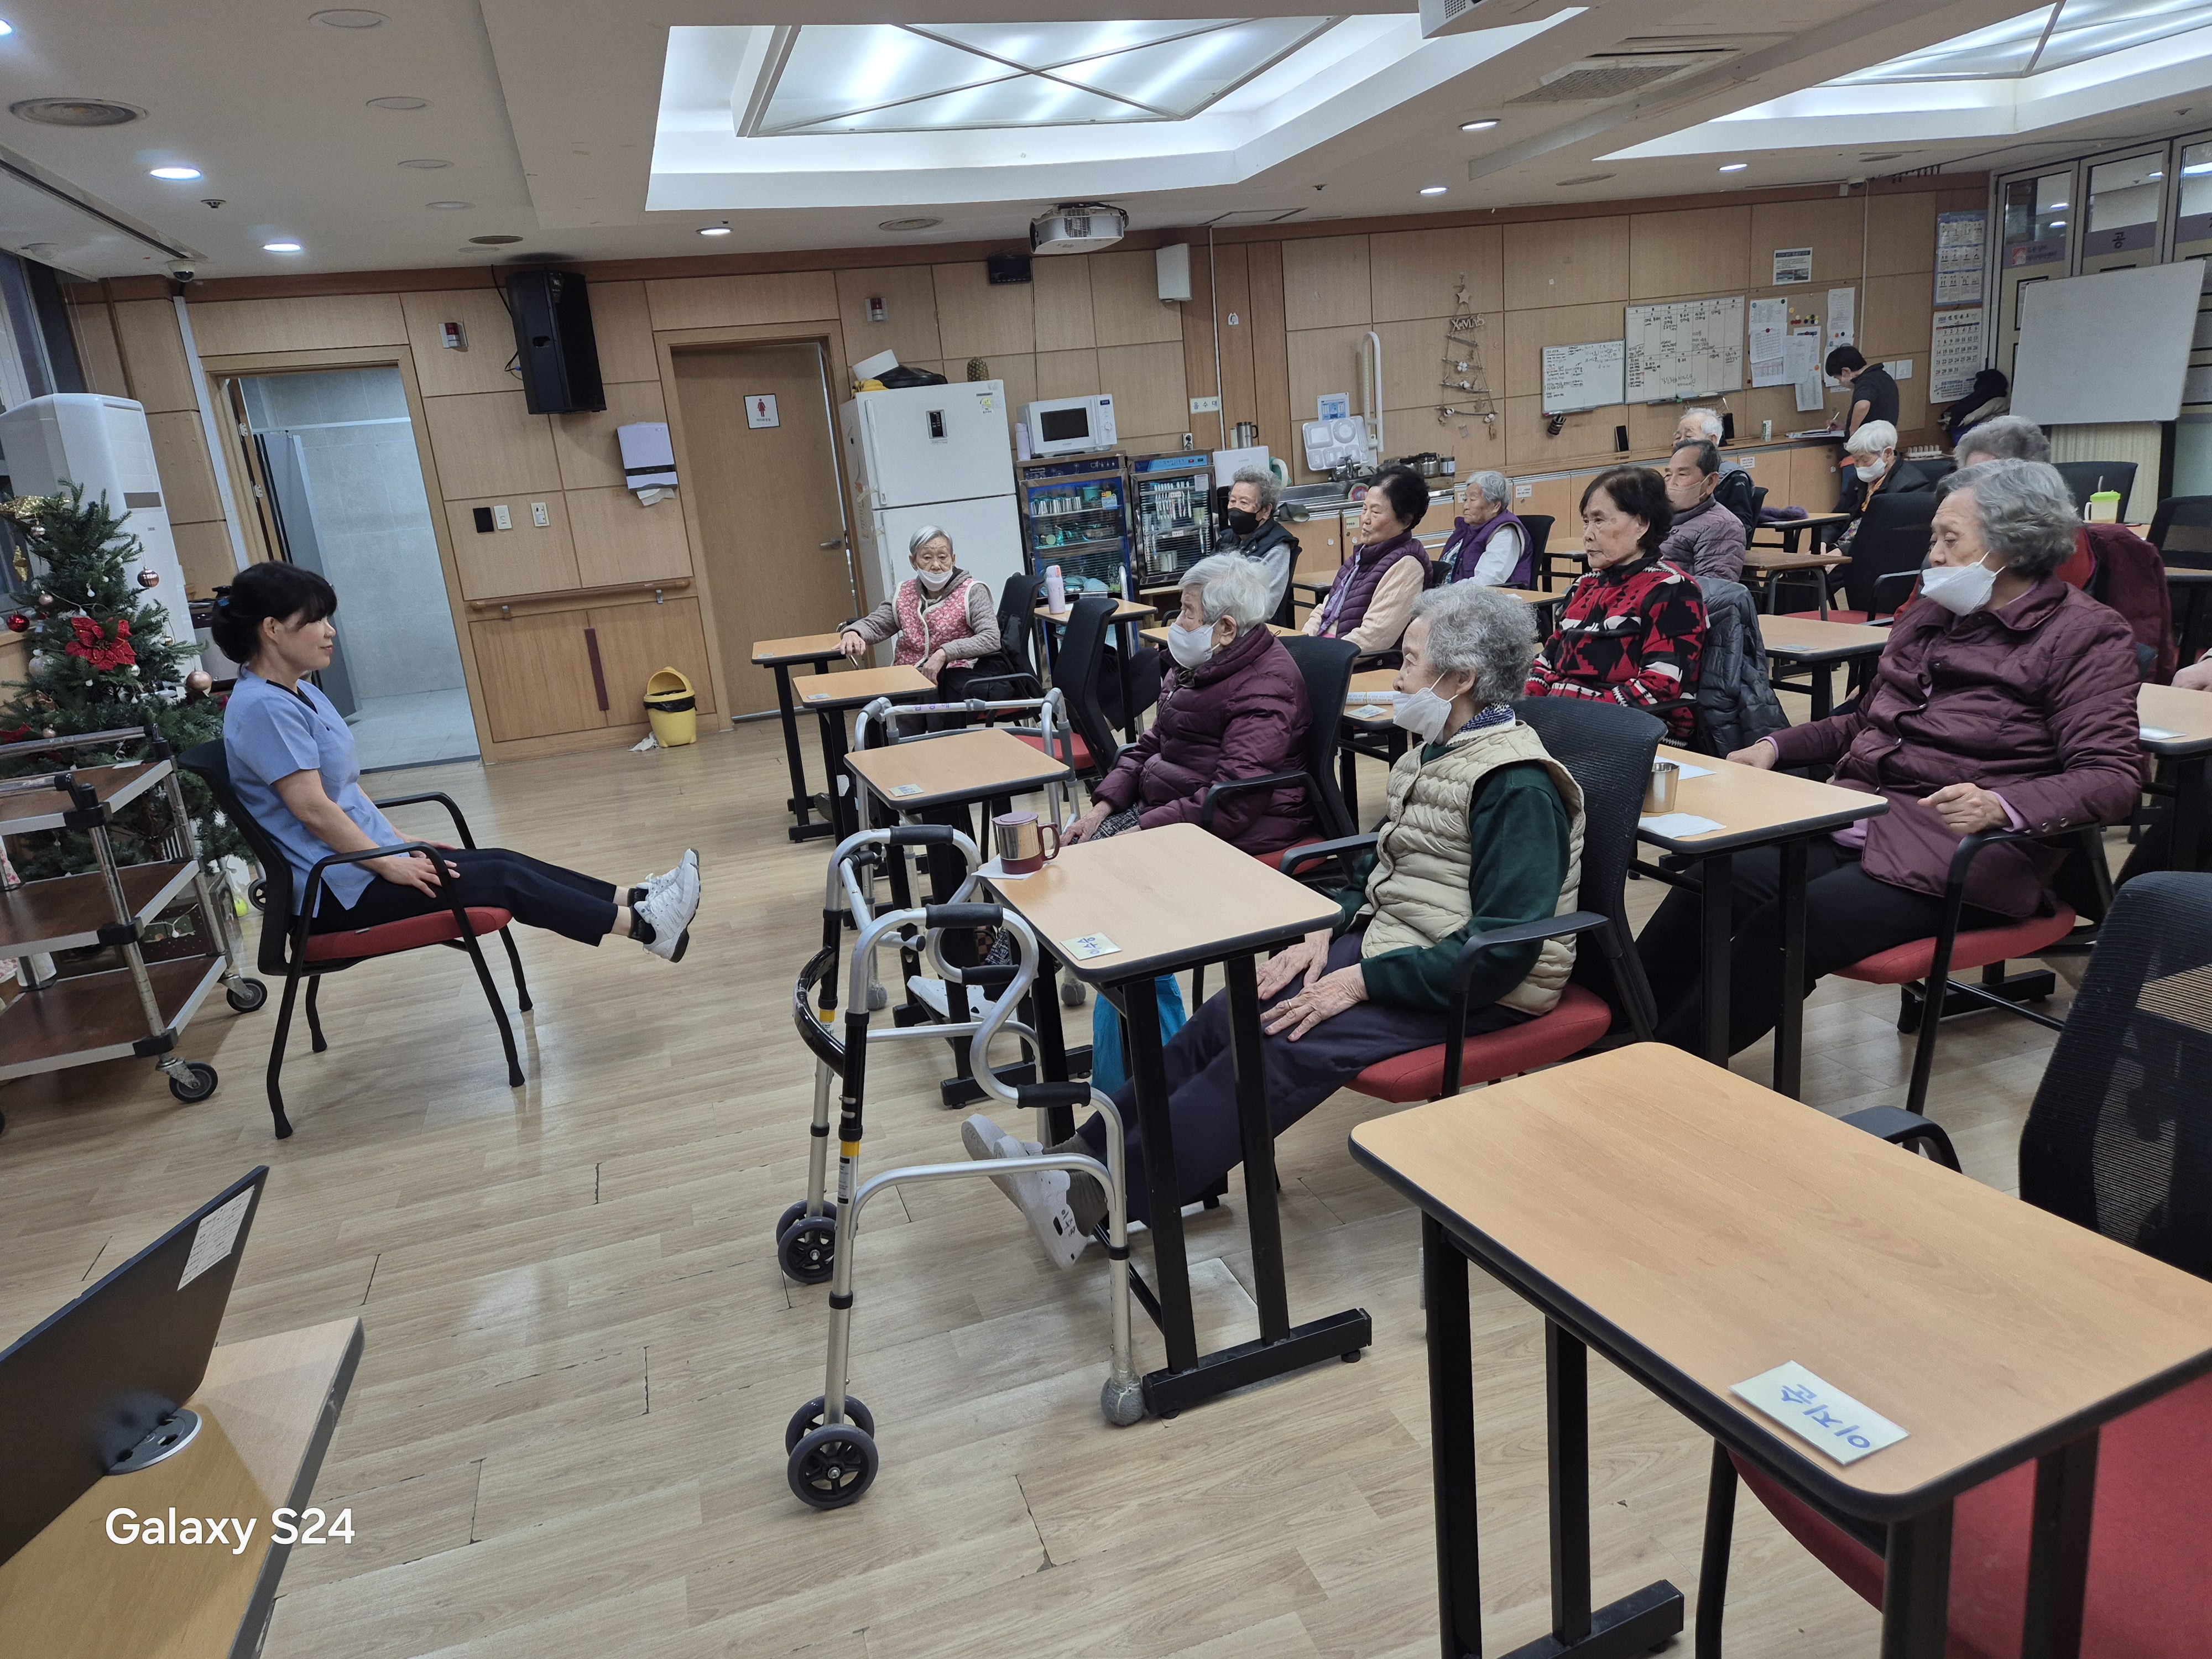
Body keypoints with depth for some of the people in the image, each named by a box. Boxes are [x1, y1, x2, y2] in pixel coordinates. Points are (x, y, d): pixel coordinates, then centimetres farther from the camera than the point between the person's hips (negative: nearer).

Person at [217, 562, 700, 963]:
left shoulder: (300, 693, 12)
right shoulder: (263, 707, -20)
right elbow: (312, 808, -23)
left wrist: (400, 842, 12)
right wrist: (389, 864, -17)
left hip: (362, 865, 9)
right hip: (339, 891, -9)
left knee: (506, 862, 1)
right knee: (501, 880, -12)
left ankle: (636, 902, 1)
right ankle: (645, 927, -9)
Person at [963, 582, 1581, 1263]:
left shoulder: (1518, 787, -20)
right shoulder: (1436, 752, 9)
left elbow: (1503, 949, -25)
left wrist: (1362, 982, -23)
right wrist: (1326, 929, 2)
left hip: (1475, 990, -9)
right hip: (1386, 941, 9)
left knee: (1285, 1044, -24)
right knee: (1232, 1015, -7)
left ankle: (1097, 1196, -21)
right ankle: (1081, 1154, -6)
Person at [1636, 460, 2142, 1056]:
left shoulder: (2085, 636, -1)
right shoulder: (1929, 613, 20)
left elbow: (2114, 775, -10)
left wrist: (2001, 805, -29)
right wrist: (1774, 747, 12)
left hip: (1961, 850, -6)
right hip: (1856, 819, 6)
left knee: (1790, 925, -30)